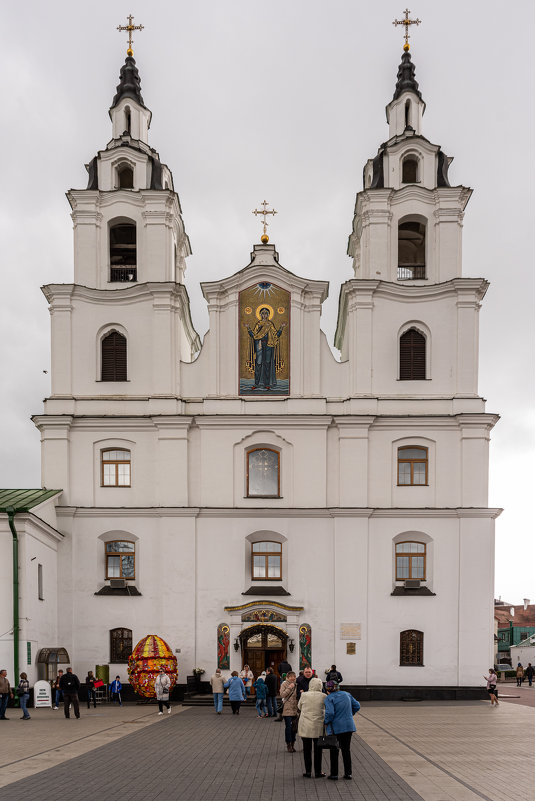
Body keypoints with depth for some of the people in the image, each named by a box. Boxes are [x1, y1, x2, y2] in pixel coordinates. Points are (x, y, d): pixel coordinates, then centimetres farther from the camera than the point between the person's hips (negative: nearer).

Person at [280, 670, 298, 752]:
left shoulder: (295, 684, 11)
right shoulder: (284, 684, -4)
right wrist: (289, 688, -17)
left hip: (295, 709, 5)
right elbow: (282, 695, -14)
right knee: (288, 726, -6)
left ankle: (292, 744, 17)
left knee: (294, 727, 8)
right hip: (287, 709, -5)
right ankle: (288, 744, 3)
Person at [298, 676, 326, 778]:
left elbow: (299, 707, 9)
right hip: (318, 727, 0)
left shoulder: (304, 695, -8)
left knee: (307, 749, 10)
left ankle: (308, 771, 14)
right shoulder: (323, 697, -10)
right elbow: (326, 709, 4)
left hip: (305, 727, 0)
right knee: (317, 750, 10)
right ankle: (318, 772, 14)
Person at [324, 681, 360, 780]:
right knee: (346, 750, 15)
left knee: (334, 751, 9)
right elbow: (357, 706, 10)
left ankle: (334, 774, 12)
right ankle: (348, 773, 17)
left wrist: (326, 722, -9)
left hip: (335, 728, -5)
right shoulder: (347, 695, 6)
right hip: (349, 726, 5)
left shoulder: (329, 698, -12)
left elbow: (330, 712, -24)